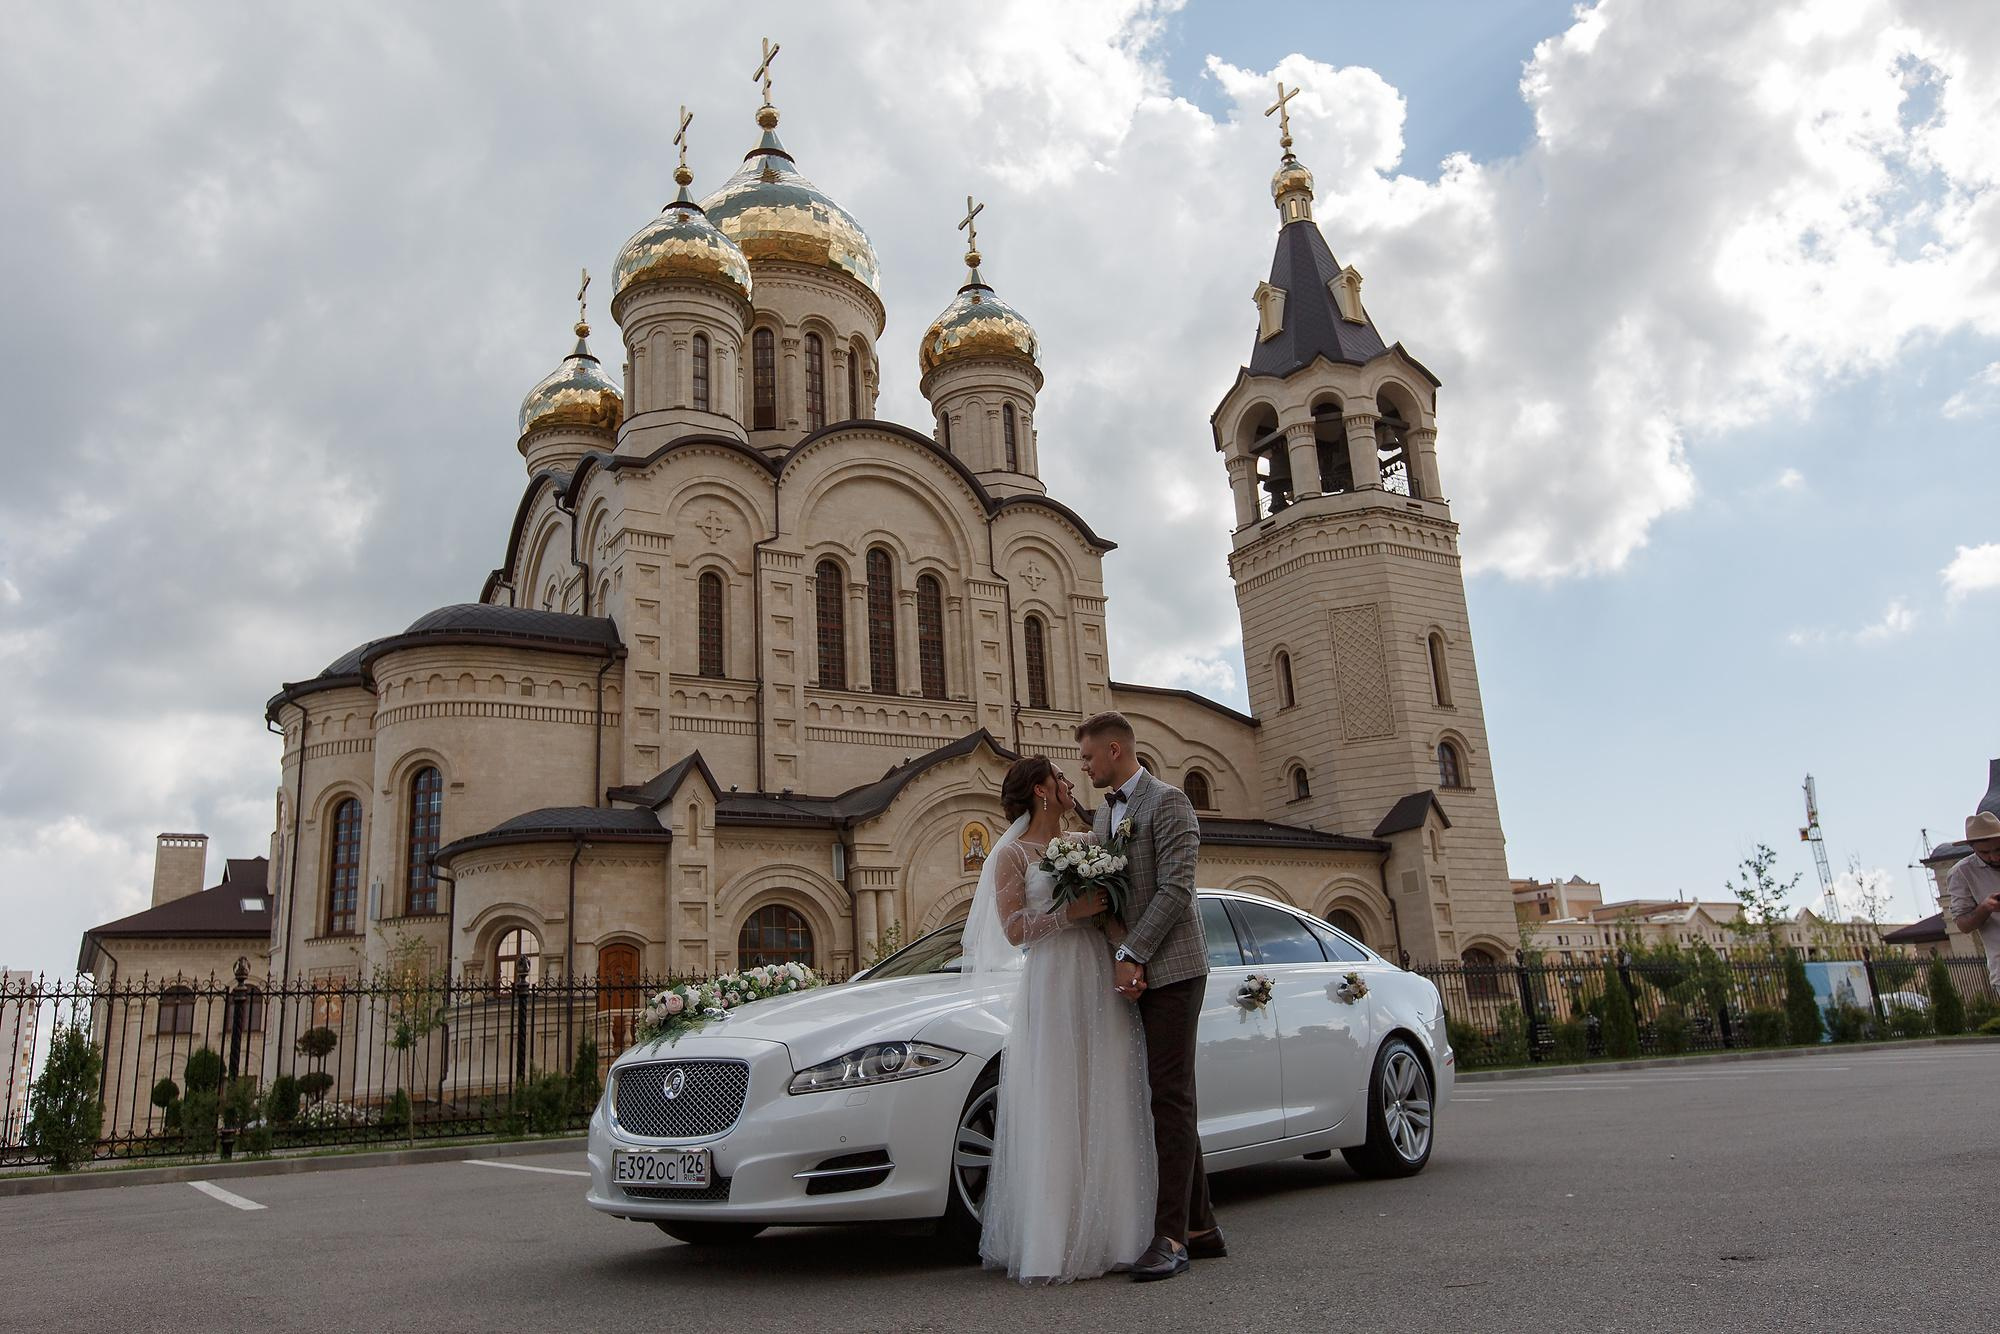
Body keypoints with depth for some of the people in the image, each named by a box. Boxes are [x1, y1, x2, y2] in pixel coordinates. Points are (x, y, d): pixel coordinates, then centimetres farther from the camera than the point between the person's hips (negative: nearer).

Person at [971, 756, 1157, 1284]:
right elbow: (1015, 931, -7)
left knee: (1107, 1112, 5)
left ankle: (1106, 1234, 14)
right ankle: (1057, 1243, 5)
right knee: (1057, 1117, -3)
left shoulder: (1085, 844, 15)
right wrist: (1072, 911, -17)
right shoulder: (1012, 855, 1)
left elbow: (1110, 912, 10)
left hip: (1103, 985, 5)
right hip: (1053, 985, -5)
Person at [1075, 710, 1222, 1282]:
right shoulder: (1105, 812, 18)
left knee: (1172, 1099, -8)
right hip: (1133, 975, 8)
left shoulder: (1167, 802, -7)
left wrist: (1132, 954, -17)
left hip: (1170, 969, -8)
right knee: (1170, 1100, 10)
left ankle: (1171, 1237, -7)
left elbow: (1175, 889, -16)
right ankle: (1200, 1227, 16)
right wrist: (1120, 959, 2)